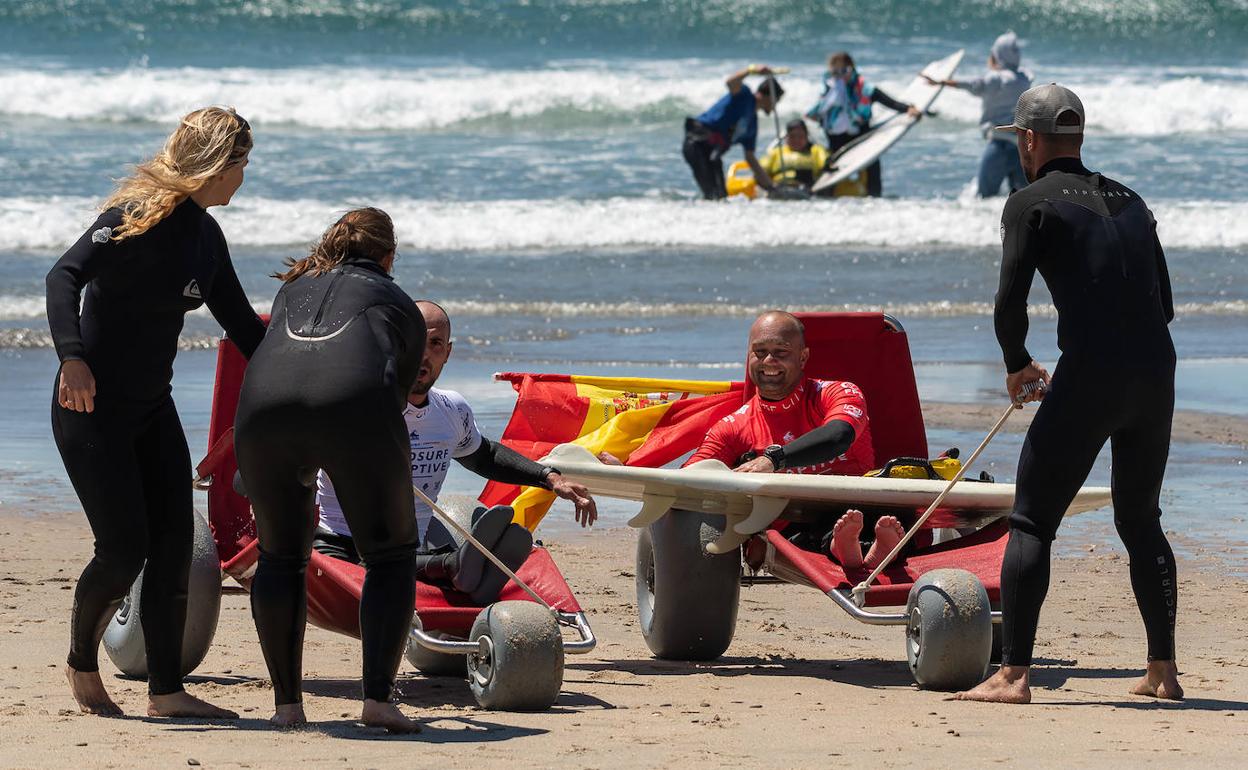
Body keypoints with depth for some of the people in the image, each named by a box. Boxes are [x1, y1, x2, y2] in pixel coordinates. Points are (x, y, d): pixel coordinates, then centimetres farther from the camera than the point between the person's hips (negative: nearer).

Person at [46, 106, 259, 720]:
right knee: (125, 549, -10)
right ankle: (81, 664, 15)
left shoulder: (206, 236, 8)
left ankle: (166, 691, 3)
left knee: (174, 546, -1)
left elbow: (240, 323, 18)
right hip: (92, 409, -8)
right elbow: (64, 276, -29)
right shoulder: (138, 216, -16)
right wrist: (72, 358, -43)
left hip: (152, 409, 8)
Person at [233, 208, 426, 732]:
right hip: (354, 405, -3)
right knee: (391, 556, 13)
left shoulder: (293, 290, 36)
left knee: (280, 556, 22)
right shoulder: (400, 306, 28)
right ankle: (378, 698, 0)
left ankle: (287, 703, 15)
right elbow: (401, 386, 30)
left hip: (264, 408, 3)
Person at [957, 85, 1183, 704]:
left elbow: (1010, 304, -6)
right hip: (1156, 374, 6)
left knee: (1031, 522, 0)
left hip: (1089, 377, -6)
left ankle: (1013, 674, -8)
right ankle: (1163, 670, 18)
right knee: (1140, 523, 20)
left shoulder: (1032, 203, 2)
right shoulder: (1129, 201, 21)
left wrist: (1018, 367, 10)